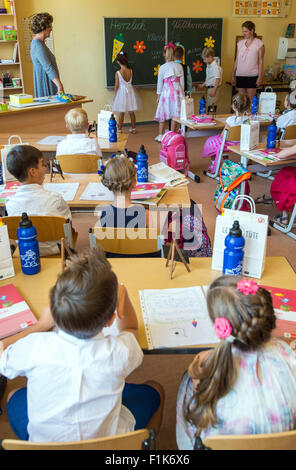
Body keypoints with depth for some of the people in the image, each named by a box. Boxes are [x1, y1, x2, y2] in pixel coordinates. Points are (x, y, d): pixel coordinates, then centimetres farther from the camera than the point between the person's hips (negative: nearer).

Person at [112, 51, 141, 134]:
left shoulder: (118, 73, -15)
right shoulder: (131, 71, -7)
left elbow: (117, 85, -12)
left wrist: (115, 94, 3)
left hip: (121, 92, -3)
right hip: (130, 91, 3)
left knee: (121, 113, 6)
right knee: (131, 112, 12)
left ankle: (119, 129, 11)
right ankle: (133, 129, 21)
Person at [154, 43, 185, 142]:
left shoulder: (162, 68, -6)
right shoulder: (179, 66, 1)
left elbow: (160, 83, -1)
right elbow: (182, 82, 5)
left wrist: (158, 96, 7)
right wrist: (182, 93, 15)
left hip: (166, 91, -2)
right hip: (177, 90, 2)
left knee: (163, 113, 7)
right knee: (175, 113, 8)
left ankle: (160, 135, 8)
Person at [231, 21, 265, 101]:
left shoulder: (259, 43, -3)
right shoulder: (240, 43, 8)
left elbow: (260, 62, -4)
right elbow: (237, 60, 12)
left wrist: (260, 77, -8)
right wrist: (233, 75, 11)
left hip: (252, 76, -4)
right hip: (240, 75, 4)